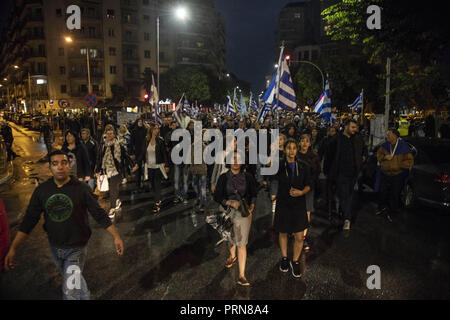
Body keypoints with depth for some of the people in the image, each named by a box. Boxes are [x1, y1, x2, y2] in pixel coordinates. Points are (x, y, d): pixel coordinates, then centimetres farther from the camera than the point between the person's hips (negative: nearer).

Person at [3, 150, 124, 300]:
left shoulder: (81, 189, -16)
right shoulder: (41, 190, -7)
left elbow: (99, 214, -13)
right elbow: (29, 220, -3)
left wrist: (116, 236, -16)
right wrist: (13, 249, -7)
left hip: (76, 248, -4)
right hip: (55, 247, 4)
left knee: (70, 290, -4)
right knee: (75, 279, 26)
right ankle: (85, 296, 53)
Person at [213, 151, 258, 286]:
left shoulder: (247, 177, -2)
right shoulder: (223, 177, -2)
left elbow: (254, 193, 9)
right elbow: (216, 196, -3)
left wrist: (252, 204, -8)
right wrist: (230, 203, -18)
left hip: (243, 212, -2)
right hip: (226, 210, 2)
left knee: (241, 243, -7)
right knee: (230, 237, 23)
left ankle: (242, 275, 0)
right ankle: (233, 256, 53)